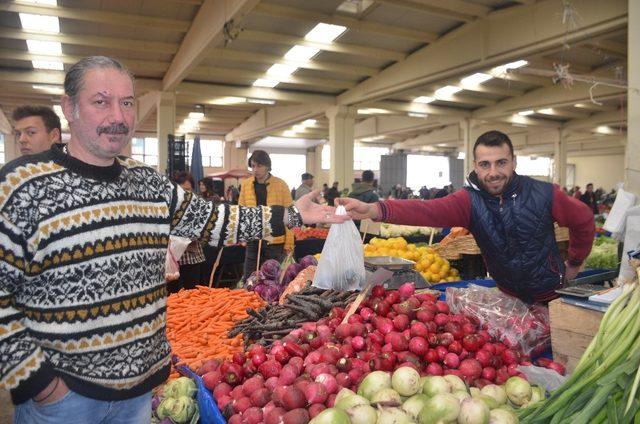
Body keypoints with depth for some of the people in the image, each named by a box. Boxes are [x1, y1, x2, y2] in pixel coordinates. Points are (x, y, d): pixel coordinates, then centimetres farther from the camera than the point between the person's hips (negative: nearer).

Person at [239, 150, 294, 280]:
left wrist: (288, 242, -8)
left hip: (275, 240, -3)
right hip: (252, 239, 3)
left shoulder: (281, 185, -6)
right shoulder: (246, 184, 3)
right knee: (249, 278, 9)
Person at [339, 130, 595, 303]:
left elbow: (584, 220, 1)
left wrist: (574, 264, 7)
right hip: (508, 297, 1)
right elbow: (428, 210, -37)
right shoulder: (470, 200, -18)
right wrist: (375, 210, -53)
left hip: (552, 296, 0)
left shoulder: (544, 194, -18)